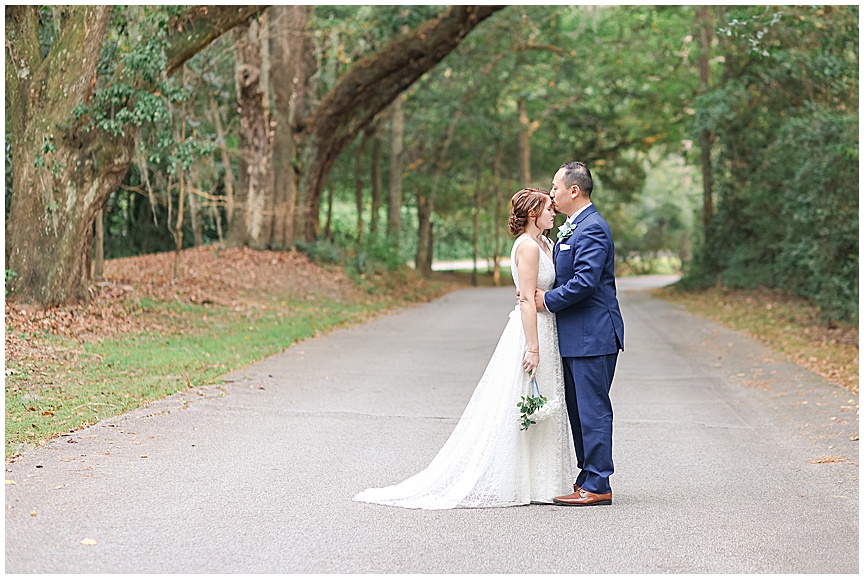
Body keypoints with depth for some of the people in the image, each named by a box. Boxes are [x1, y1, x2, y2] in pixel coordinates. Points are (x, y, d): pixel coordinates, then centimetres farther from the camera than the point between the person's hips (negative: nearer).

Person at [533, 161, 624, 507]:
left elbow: (585, 281, -24)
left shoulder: (592, 229, -16)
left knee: (593, 410, -7)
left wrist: (548, 300, -13)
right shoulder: (571, 228, 17)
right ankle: (588, 478, 22)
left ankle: (597, 486, -2)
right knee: (578, 410, 14)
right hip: (574, 336, 11)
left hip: (592, 336, -11)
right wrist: (543, 294, 3)